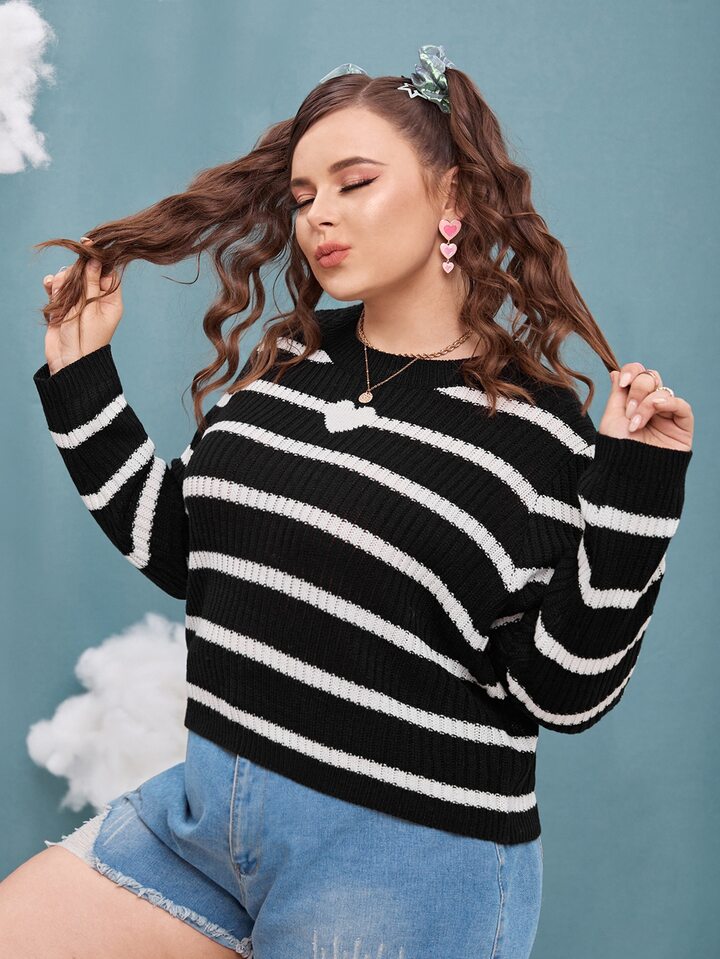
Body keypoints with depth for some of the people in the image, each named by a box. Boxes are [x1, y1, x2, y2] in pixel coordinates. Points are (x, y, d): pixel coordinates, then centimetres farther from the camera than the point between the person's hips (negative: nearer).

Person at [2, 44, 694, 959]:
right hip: (203, 805, 6)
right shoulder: (285, 361, 6)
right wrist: (81, 375, 12)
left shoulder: (536, 426, -9)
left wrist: (635, 486, -20)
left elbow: (562, 691, -10)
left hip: (407, 862, -5)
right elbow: (179, 548, 14)